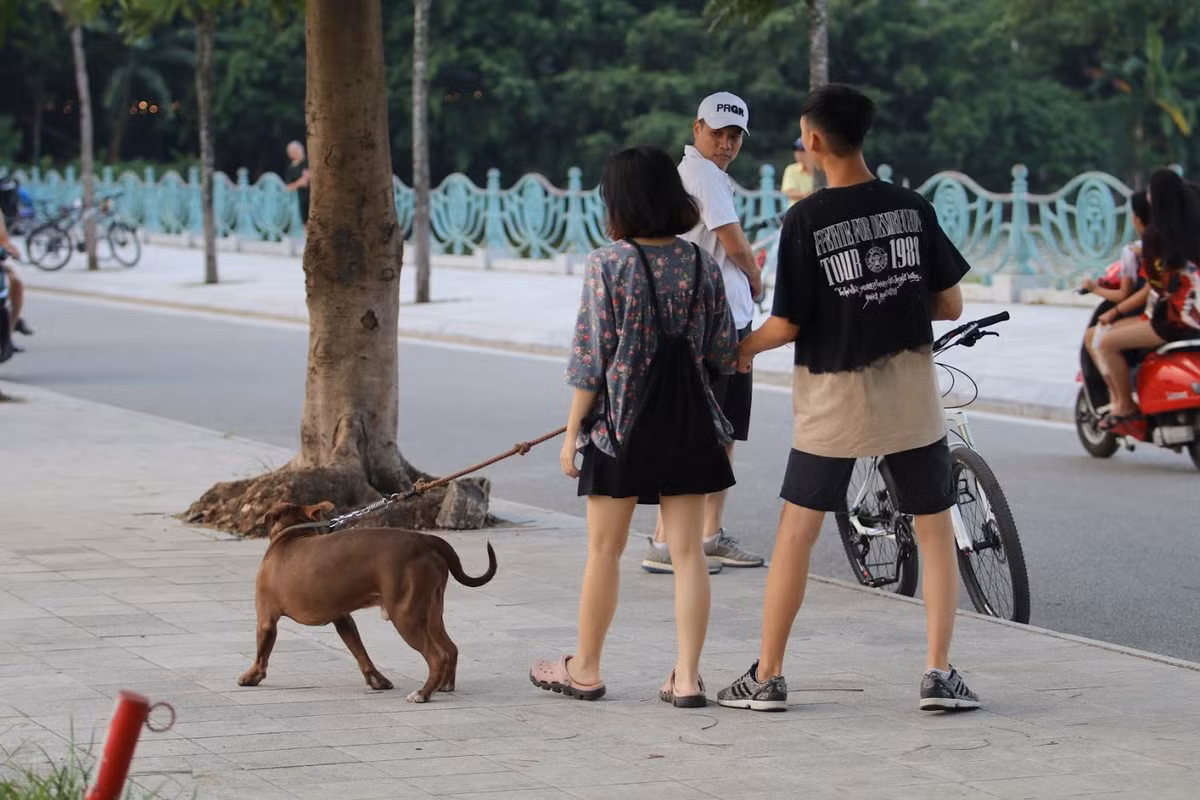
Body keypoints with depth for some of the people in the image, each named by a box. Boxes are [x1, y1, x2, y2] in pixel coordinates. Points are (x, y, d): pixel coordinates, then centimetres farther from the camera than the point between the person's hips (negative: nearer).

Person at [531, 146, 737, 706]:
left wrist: (572, 430, -3)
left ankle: (585, 669, 20)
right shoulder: (702, 265, 0)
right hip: (688, 419, 3)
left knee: (604, 550, 9)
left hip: (622, 420, -3)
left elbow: (592, 357, -11)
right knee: (687, 552, 5)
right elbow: (724, 356, 5)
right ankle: (687, 676, 3)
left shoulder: (609, 263, -11)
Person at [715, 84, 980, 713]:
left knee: (796, 533, 9)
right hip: (912, 397, 2)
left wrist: (744, 348, 10)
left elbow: (787, 324, -10)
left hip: (833, 400, -2)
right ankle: (939, 673, 5)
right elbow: (950, 305, 2)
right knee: (935, 530, 12)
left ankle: (767, 677, 12)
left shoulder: (804, 221, -12)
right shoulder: (913, 208, -2)